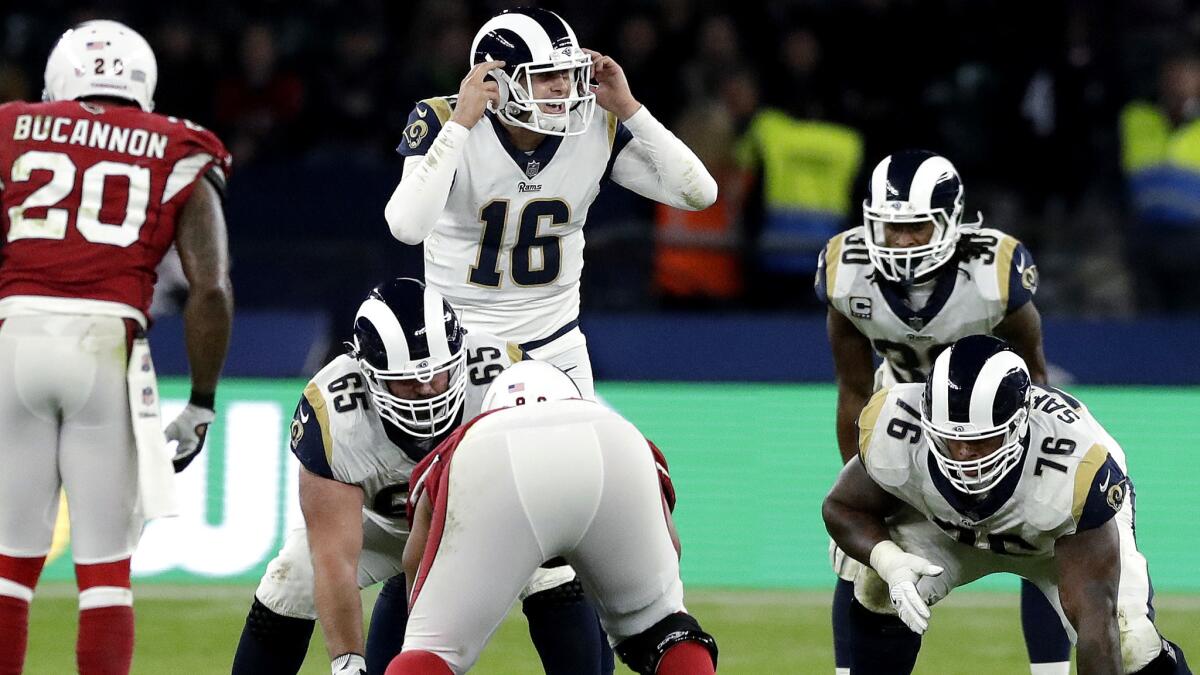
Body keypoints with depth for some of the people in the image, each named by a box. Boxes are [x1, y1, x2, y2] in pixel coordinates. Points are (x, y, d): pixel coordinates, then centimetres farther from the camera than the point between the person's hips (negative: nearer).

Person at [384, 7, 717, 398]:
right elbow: (408, 227, -35)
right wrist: (461, 125, -34)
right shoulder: (444, 123, -20)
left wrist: (628, 109, -18)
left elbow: (698, 193, -11)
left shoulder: (596, 130, -8)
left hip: (556, 347, 3)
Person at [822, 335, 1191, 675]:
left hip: (1073, 530, -2)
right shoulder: (895, 433, -36)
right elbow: (844, 508, -14)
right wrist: (888, 561, -36)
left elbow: (1094, 615, -41)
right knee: (879, 593, -23)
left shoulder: (1076, 467, -44)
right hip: (944, 527, 2)